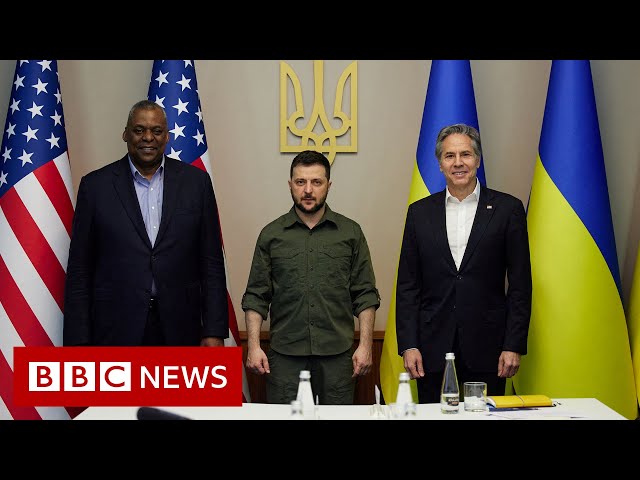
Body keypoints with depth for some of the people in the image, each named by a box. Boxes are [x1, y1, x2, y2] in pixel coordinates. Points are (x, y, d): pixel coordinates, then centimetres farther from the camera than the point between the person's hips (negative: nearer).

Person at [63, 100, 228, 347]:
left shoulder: (196, 182, 5)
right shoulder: (96, 185, 3)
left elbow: (212, 262, 6)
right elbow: (79, 271, 3)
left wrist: (215, 331, 0)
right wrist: (79, 341, -1)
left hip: (178, 330, 1)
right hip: (116, 333, -1)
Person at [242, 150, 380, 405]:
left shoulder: (350, 232, 7)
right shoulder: (271, 235, 7)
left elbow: (365, 295, 6)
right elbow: (256, 297, 6)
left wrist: (365, 345, -2)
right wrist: (253, 346, -3)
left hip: (337, 354, 0)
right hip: (285, 355, 0)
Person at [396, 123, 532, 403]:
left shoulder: (507, 209, 2)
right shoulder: (420, 212, 7)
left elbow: (520, 284, 1)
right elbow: (407, 285, 6)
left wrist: (514, 346, -5)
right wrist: (408, 345, -1)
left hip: (487, 347, -1)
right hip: (433, 346, 1)